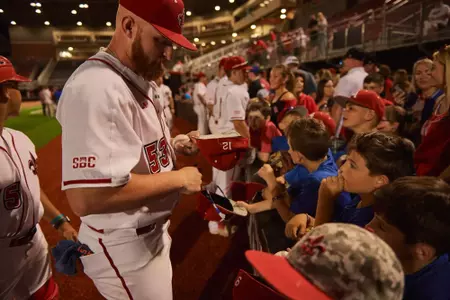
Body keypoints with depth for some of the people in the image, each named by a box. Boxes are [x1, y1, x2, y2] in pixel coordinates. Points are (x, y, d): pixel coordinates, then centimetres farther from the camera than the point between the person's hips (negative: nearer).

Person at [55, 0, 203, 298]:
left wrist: (172, 146, -1)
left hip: (153, 230, 9)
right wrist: (178, 178, -27)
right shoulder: (96, 87, -29)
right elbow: (86, 198, -37)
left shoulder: (139, 81, 4)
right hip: (125, 245, -9)